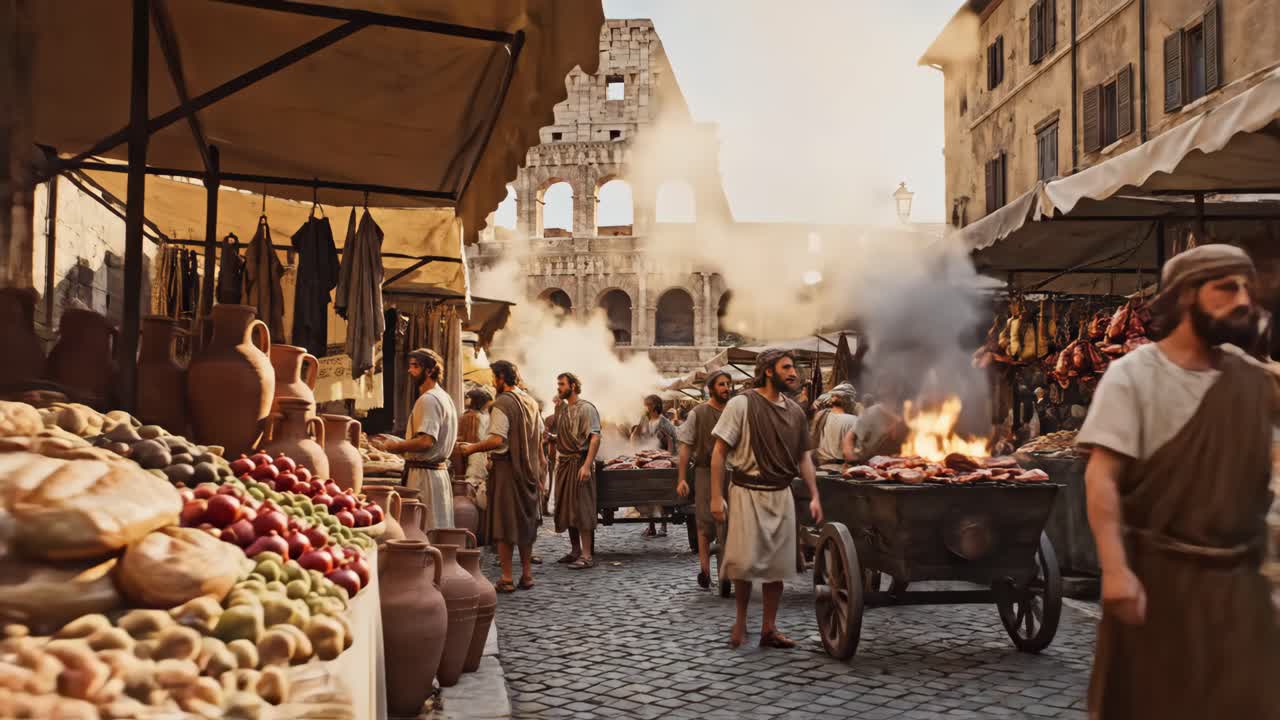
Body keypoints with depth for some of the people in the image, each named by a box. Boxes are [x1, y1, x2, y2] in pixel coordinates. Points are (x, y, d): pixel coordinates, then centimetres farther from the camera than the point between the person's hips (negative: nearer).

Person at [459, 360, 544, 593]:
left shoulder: (502, 403, -14)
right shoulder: (530, 402, 10)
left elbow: (497, 440, -23)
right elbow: (540, 436, 15)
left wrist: (473, 448, -10)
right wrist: (538, 463, 22)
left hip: (507, 468, -7)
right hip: (529, 469, 7)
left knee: (504, 522, -1)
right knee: (526, 520, 15)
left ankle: (507, 579, 0)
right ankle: (526, 574, 21)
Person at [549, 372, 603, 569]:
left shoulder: (586, 408, -9)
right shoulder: (561, 408, 14)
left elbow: (595, 438, -18)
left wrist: (587, 465, -25)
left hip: (579, 463, -8)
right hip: (563, 463, 8)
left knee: (582, 509, -8)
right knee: (566, 510, 12)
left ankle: (587, 555, -5)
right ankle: (575, 551, 22)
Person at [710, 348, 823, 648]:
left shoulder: (795, 412, 7)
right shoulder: (742, 404, -8)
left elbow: (804, 456, 14)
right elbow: (719, 451, -8)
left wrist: (814, 496, 5)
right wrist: (716, 497, -13)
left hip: (781, 494, 5)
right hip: (748, 492, -5)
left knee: (777, 564, 6)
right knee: (745, 561, -7)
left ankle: (769, 629, 17)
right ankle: (741, 619, 18)